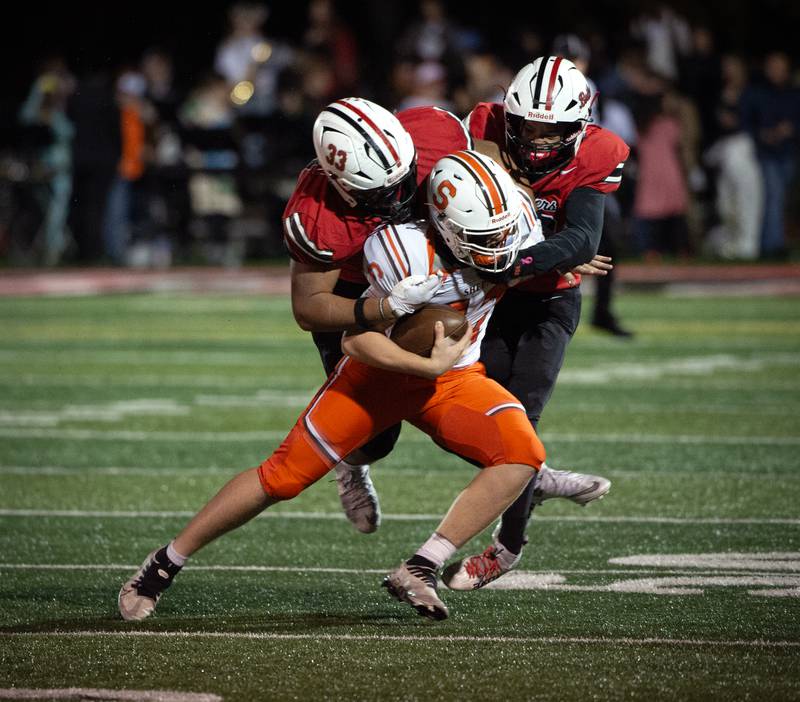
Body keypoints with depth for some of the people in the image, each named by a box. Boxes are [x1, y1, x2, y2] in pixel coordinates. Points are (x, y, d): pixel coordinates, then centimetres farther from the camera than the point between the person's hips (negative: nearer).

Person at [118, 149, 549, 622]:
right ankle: (166, 563, 15)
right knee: (286, 475, -4)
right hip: (379, 371, -4)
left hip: (452, 379, 4)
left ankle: (419, 571, -17)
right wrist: (430, 366, -29)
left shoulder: (516, 227, -20)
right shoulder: (405, 252, -34)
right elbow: (357, 338, -25)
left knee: (523, 455, -22)